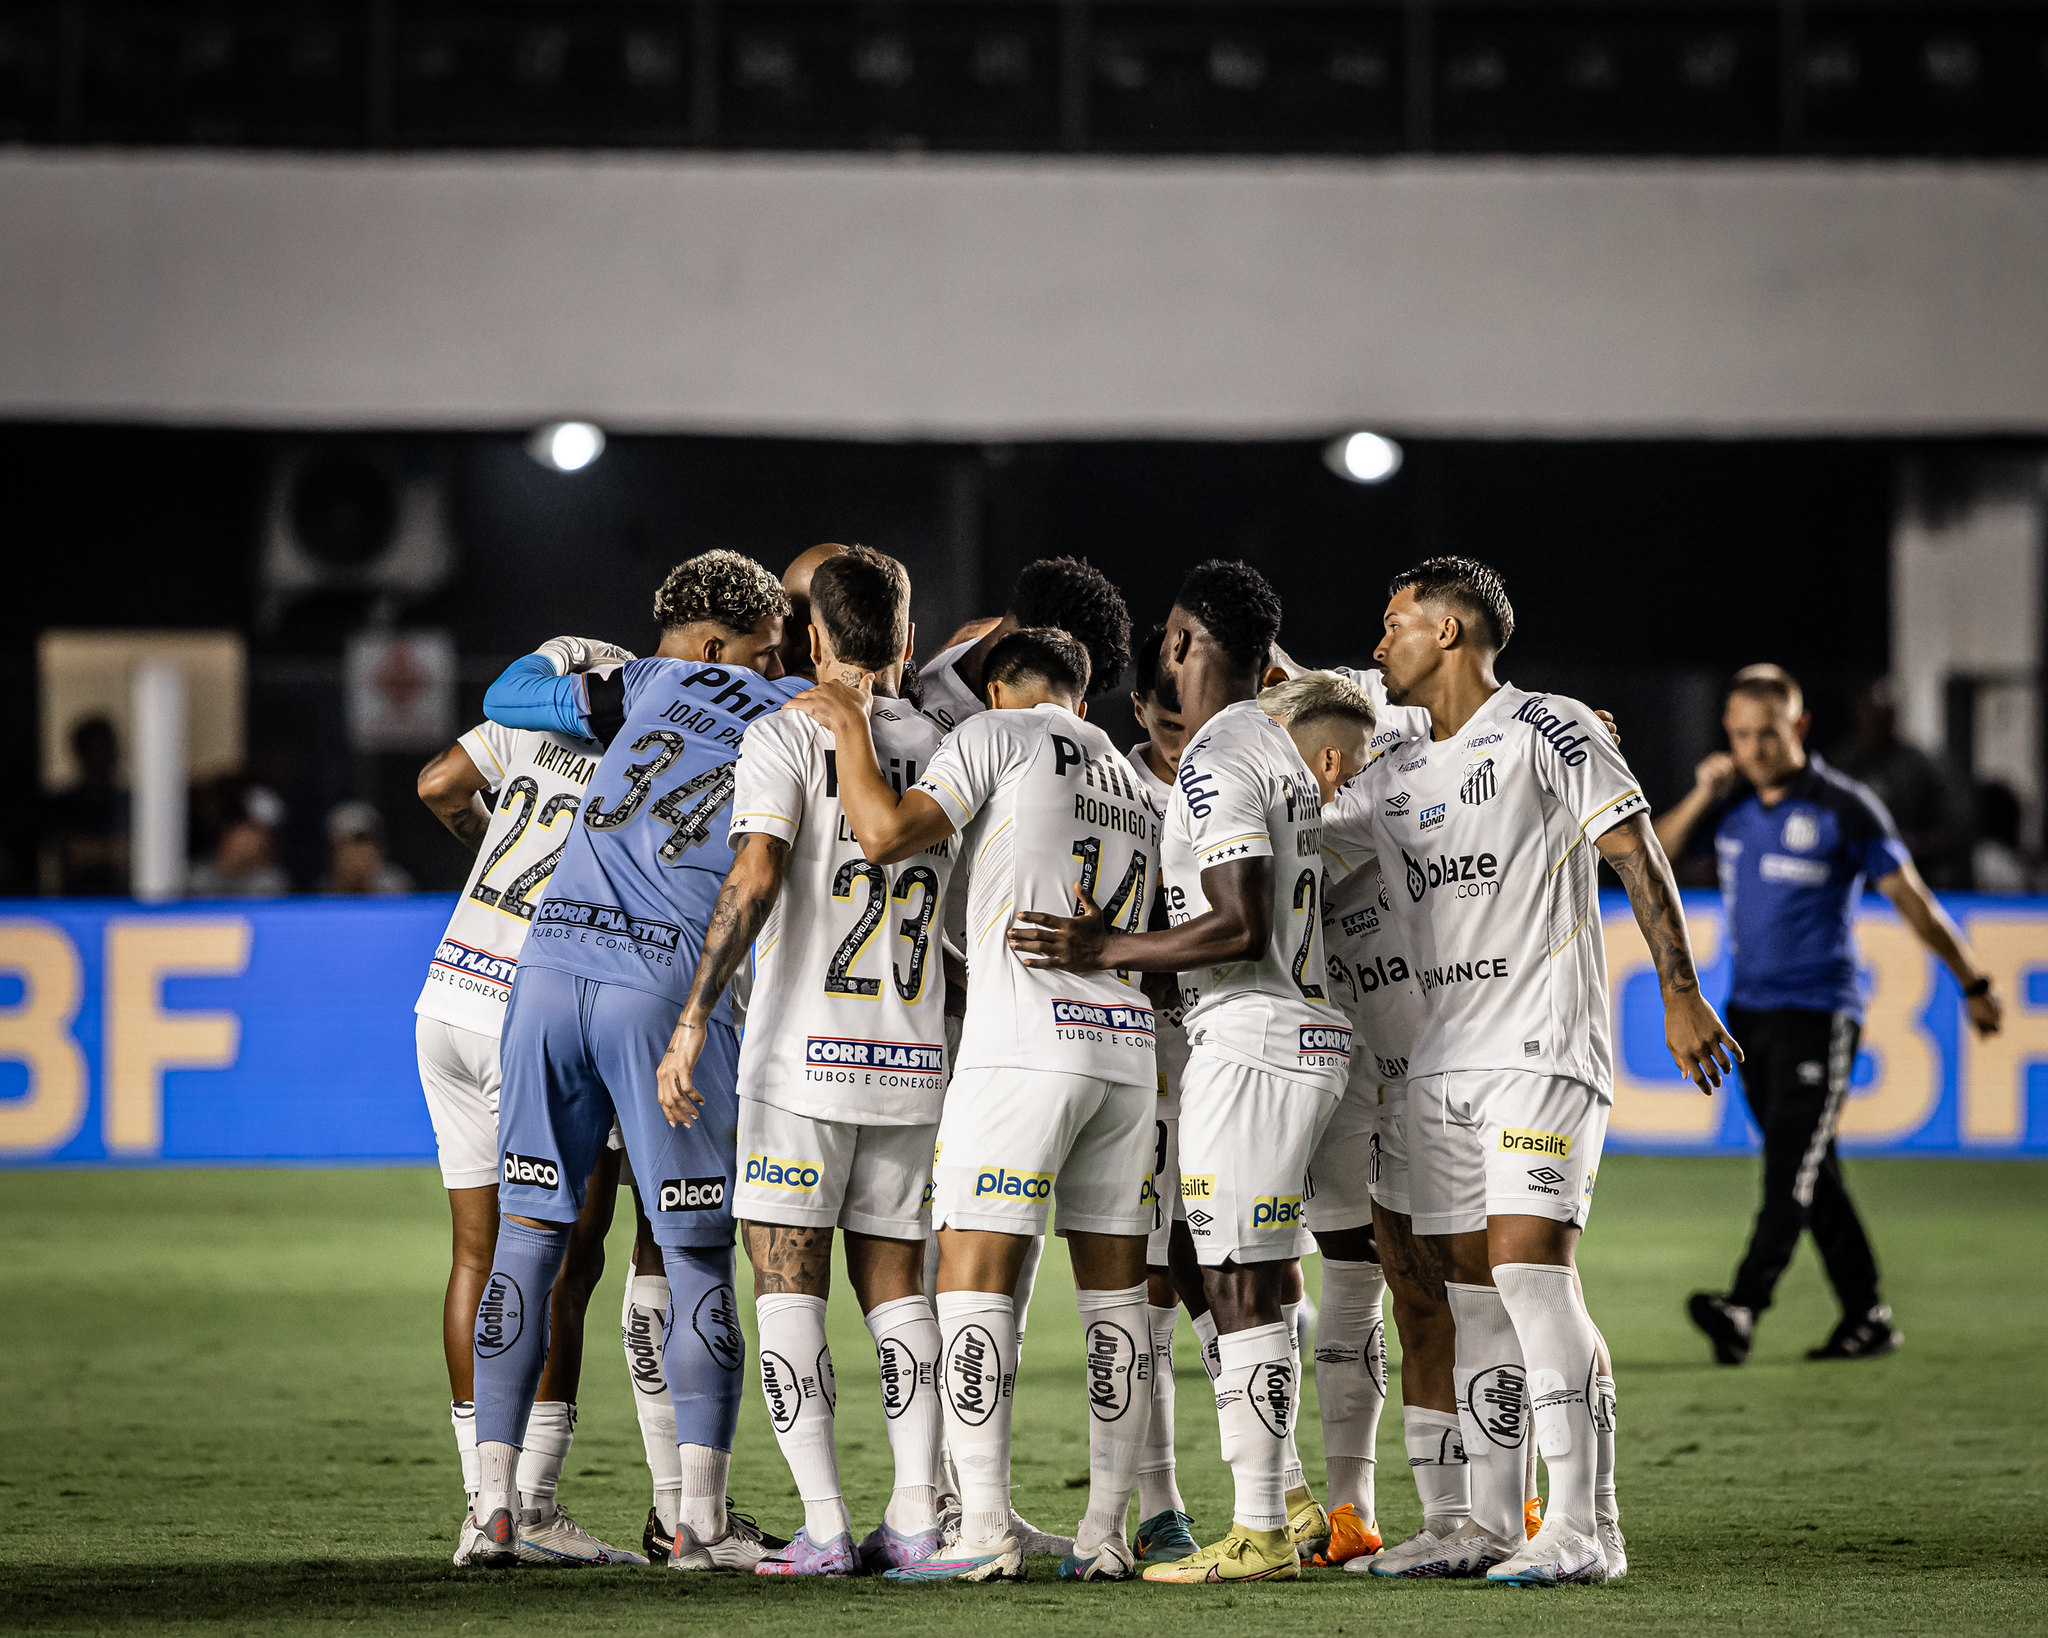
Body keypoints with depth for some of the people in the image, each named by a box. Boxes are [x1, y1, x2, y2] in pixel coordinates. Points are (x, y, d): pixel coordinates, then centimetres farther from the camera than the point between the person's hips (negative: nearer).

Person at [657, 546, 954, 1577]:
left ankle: (824, 1527, -6)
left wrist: (693, 1018, -18)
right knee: (892, 1280, 12)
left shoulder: (789, 736, -5)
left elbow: (753, 881, -17)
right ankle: (917, 1518, 5)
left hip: (806, 1057, -4)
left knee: (789, 1286, 1)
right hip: (915, 1063, 4)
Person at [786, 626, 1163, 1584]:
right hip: (1130, 1041, 7)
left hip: (1025, 1041, -7)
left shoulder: (999, 732, 3)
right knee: (1114, 1292, 8)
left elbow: (888, 834, -9)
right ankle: (1105, 1534, 7)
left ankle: (985, 1533, -13)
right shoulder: (1136, 783, 24)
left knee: (975, 1280, -5)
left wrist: (850, 728, 4)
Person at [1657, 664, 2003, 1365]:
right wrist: (1700, 799, -9)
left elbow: (1911, 899, -3)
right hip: (1749, 1011, 6)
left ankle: (1743, 1307, -26)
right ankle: (1866, 1316, 16)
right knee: (1811, 1175, 9)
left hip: (1819, 1012, -6)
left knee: (1793, 1169, -14)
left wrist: (1975, 984, 0)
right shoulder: (1731, 800, 7)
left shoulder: (1845, 807, -8)